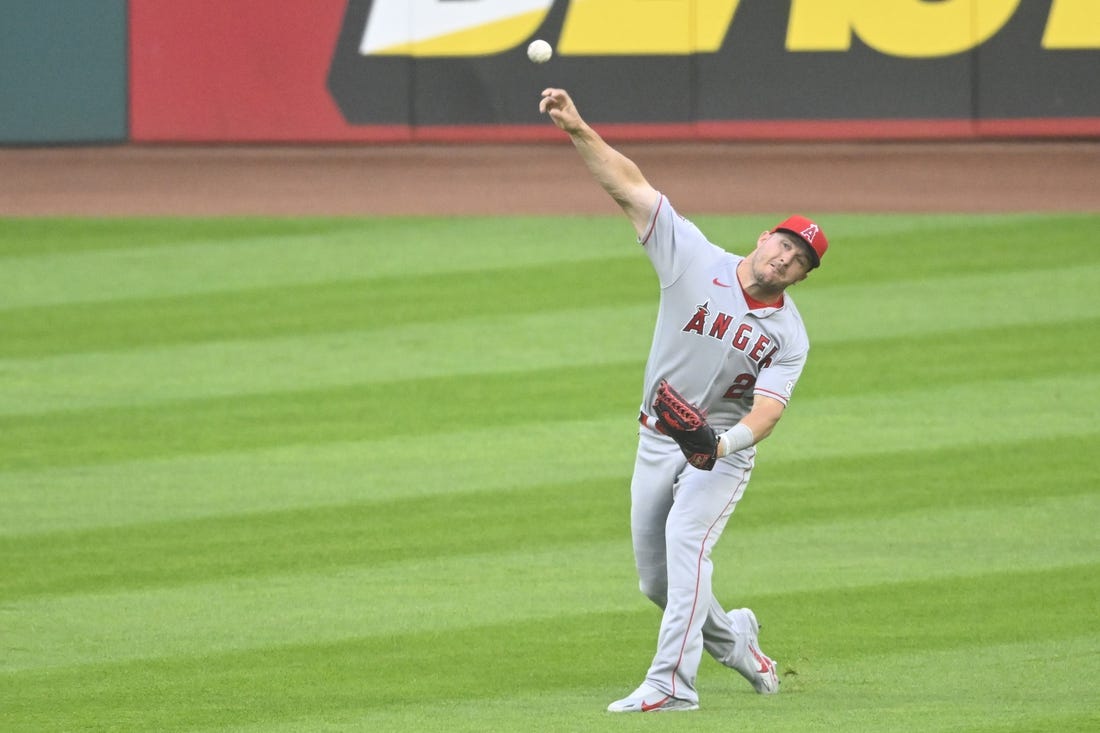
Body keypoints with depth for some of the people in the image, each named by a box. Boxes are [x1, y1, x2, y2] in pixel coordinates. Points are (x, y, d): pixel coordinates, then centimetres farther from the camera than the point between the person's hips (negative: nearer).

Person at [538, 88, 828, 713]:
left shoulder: (788, 335, -9)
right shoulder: (695, 258, -7)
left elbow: (770, 407, -20)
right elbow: (630, 187, -13)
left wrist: (729, 440, -41)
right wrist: (579, 131, -23)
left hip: (725, 450, -3)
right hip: (657, 442, 3)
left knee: (685, 538, -27)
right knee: (656, 580, 8)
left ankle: (671, 682, -34)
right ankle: (733, 637, 37)